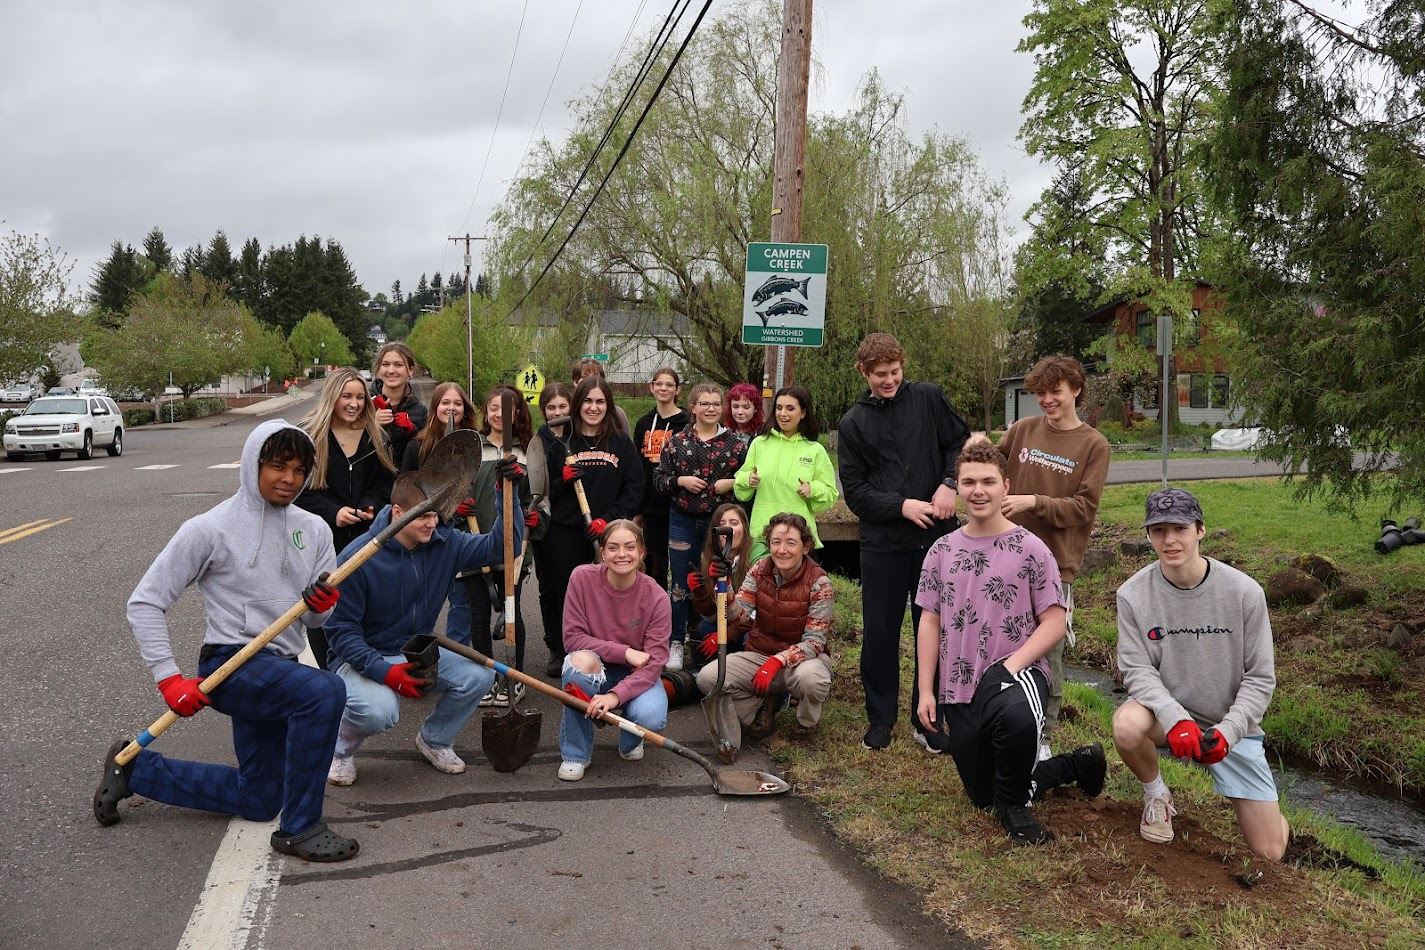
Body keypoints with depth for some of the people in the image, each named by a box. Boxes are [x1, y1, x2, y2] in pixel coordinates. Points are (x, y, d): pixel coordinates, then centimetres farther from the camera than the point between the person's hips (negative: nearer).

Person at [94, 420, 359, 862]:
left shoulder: (314, 530, 4)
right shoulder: (210, 529, -11)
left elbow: (317, 618, 8)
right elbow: (145, 603, -8)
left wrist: (322, 606, -16)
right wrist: (169, 679, -15)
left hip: (279, 667, 7)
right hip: (230, 664, -7)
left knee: (259, 800, 16)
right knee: (325, 690, -35)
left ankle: (134, 768, 33)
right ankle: (299, 828, -19)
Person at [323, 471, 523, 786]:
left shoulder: (444, 543, -7)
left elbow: (498, 546, -5)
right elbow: (341, 630, -16)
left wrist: (509, 494, -19)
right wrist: (384, 671, -29)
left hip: (419, 652, 5)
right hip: (363, 657, -5)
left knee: (478, 676, -18)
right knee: (379, 710, -35)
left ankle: (435, 740, 11)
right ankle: (340, 751, 2)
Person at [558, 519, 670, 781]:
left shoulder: (656, 596, -18)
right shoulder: (583, 578, -17)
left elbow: (655, 661, -20)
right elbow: (572, 637, -16)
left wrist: (616, 695, -35)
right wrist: (625, 652, -26)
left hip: (637, 676, 0)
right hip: (596, 671, 1)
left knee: (651, 718, -32)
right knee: (581, 660, -36)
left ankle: (630, 740, 10)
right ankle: (576, 753, -15)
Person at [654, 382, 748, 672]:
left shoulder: (735, 444, 2)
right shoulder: (676, 442, 3)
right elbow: (658, 478, 5)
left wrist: (733, 483, -10)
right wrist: (680, 480, -12)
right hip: (683, 521, 0)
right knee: (680, 585, 5)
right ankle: (676, 643, 15)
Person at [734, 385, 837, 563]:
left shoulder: (816, 450, 6)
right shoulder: (760, 443, 9)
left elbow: (830, 495, 8)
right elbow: (740, 491, 15)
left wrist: (813, 490, -11)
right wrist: (747, 480, -6)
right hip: (760, 534, 1)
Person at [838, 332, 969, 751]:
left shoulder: (929, 399, 3)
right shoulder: (853, 423, 3)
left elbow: (960, 443, 8)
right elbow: (854, 490, 0)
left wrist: (949, 484, -8)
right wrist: (902, 506, -12)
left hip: (935, 536, 0)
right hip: (882, 542, 0)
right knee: (879, 632, 6)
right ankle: (880, 718, 22)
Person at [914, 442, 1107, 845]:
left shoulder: (1030, 549, -6)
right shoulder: (942, 551, 4)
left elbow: (1054, 623, -7)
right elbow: (929, 623, 6)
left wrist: (1012, 665, -20)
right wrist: (926, 692, 1)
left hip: (1015, 671, -4)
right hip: (958, 687, 5)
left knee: (1016, 716, -41)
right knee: (982, 797, 12)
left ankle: (1014, 803, -9)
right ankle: (1075, 764, 35)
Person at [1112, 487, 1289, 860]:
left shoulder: (1244, 592, -13)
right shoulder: (1133, 594, -12)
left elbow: (1260, 678, -8)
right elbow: (1137, 670, -13)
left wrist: (1227, 731, -21)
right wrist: (1175, 718, -31)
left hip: (1233, 725, 0)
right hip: (1167, 712, 0)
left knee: (1269, 852, -3)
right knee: (1127, 726, -37)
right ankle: (1156, 795, -4)